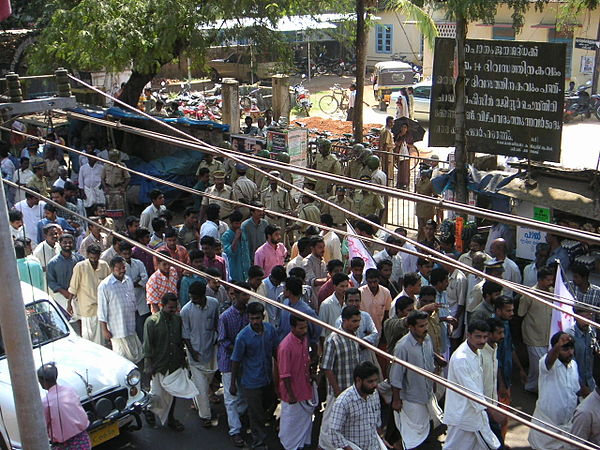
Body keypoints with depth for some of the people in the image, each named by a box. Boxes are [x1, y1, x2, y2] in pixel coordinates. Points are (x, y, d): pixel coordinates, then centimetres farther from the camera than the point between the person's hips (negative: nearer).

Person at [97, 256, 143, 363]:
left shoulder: (128, 280, 5)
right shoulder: (104, 286, -15)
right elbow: (102, 309, -12)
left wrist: (136, 317, 19)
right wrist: (104, 330, -12)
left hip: (131, 326, 6)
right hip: (117, 328, -6)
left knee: (137, 354, 12)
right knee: (122, 356, 2)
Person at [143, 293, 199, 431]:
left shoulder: (177, 319, 1)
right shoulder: (152, 321, -15)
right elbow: (147, 346, -13)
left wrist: (183, 360, 12)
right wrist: (148, 365, -13)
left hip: (175, 364, 5)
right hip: (159, 365, -5)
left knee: (172, 393, 14)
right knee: (157, 394, 5)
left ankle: (170, 419, 30)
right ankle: (150, 410, 35)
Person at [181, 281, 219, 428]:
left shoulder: (214, 303, -11)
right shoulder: (186, 310, -20)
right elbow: (185, 334, -10)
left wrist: (217, 339, 8)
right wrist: (192, 352, -14)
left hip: (211, 347, 4)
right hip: (195, 349, -4)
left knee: (209, 377, 20)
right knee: (200, 384, -1)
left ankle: (198, 401, 45)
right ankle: (204, 415, 12)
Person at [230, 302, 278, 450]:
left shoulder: (270, 329, -10)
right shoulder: (243, 336, -23)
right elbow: (236, 361, -14)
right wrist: (233, 383, -7)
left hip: (268, 378, 5)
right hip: (252, 382, -5)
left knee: (269, 402, 28)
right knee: (256, 415, 6)